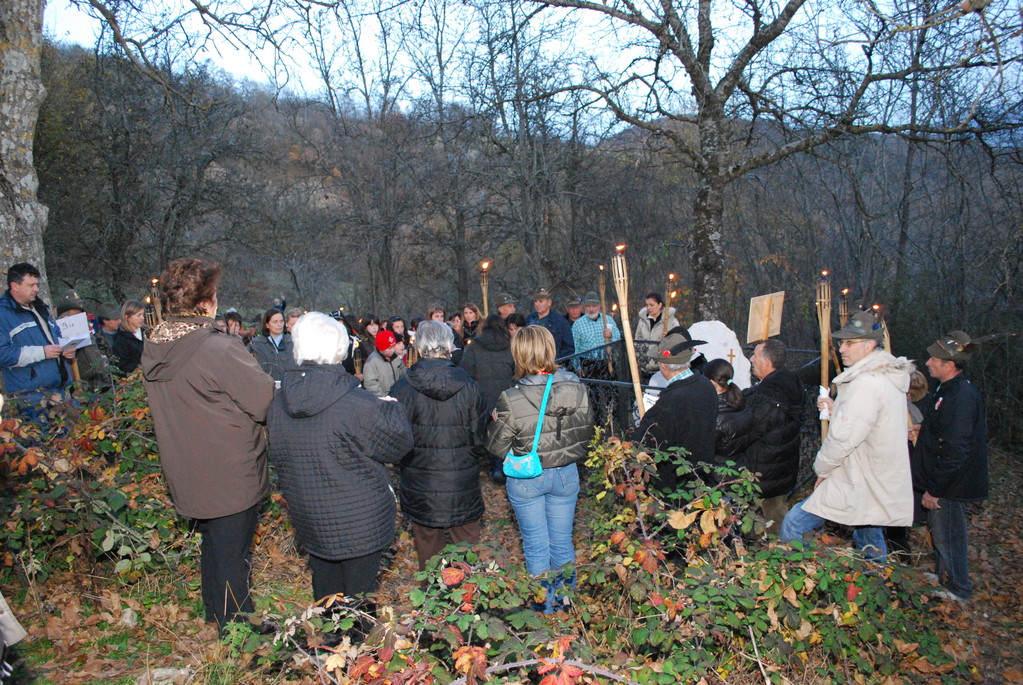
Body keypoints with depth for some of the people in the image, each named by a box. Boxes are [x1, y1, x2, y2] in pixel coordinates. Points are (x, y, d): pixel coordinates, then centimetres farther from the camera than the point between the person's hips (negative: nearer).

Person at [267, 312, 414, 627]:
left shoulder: (278, 403, -6)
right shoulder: (356, 404, -26)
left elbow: (279, 457, 8)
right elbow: (400, 441, -12)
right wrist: (391, 409, 6)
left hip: (308, 516, 6)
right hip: (359, 520, -6)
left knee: (325, 592, 23)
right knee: (359, 595, 12)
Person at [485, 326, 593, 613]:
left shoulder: (511, 400, -23)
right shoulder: (577, 390, -13)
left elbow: (496, 447, -13)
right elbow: (587, 435, -1)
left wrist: (495, 422, 5)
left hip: (526, 480, -3)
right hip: (565, 475, 3)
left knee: (536, 545, 16)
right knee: (562, 541, 20)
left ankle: (544, 604, 32)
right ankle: (566, 598, 39)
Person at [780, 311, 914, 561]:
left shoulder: (866, 384, -23)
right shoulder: (888, 378, 10)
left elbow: (844, 437, -24)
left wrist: (822, 468, -9)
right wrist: (837, 408, 7)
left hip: (857, 488, -10)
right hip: (881, 488, 10)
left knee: (794, 523, -5)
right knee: (872, 551, 22)